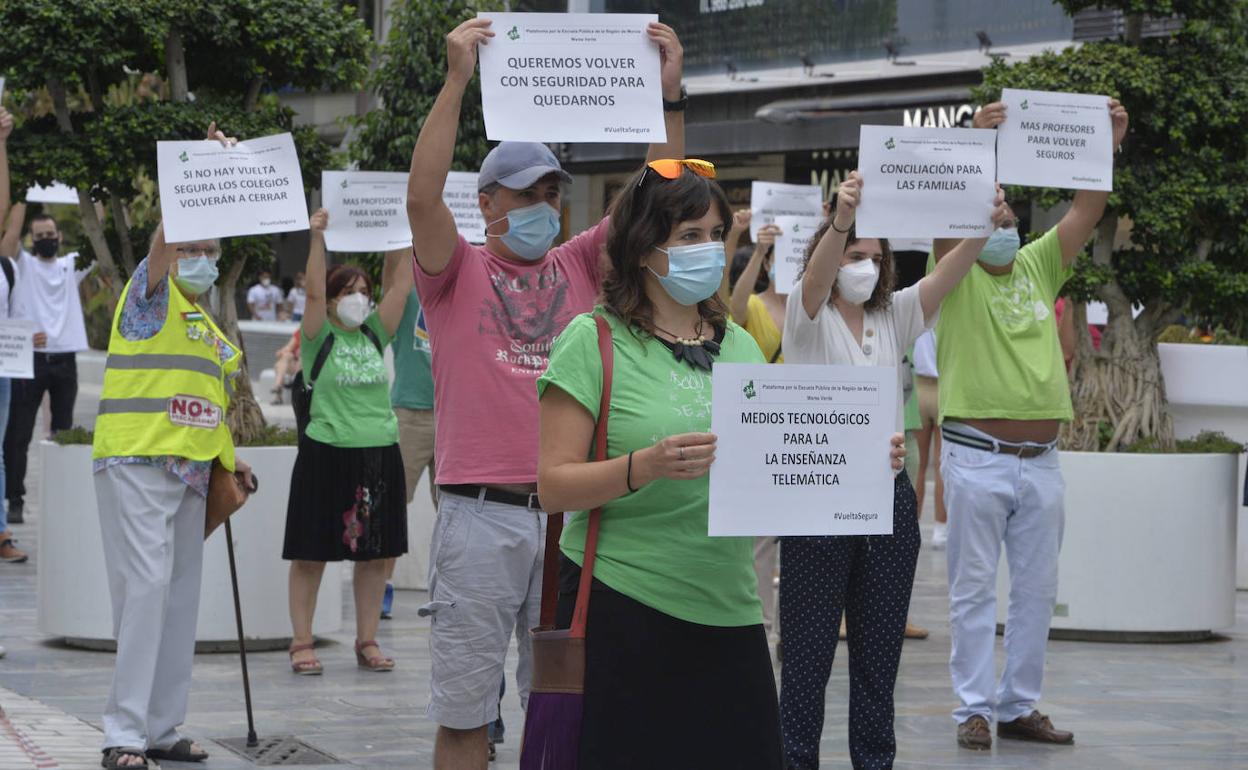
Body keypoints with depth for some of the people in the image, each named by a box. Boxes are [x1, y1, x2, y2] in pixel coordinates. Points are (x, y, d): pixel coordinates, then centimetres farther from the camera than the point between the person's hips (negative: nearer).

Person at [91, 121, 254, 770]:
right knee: (145, 587, -15)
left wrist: (228, 457, 16)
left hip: (189, 472, 8)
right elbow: (165, 235, -17)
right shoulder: (151, 297, 0)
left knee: (180, 597, 8)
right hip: (136, 461, -8)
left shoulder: (210, 329, 22)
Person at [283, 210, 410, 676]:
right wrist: (317, 238, -26)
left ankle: (367, 641, 15)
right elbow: (314, 292, -17)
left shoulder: (375, 334, 10)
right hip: (327, 455, -4)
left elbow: (402, 284, 4)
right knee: (311, 553, 0)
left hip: (379, 455, 5)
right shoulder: (320, 337, -1)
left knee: (375, 553, 7)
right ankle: (302, 642, 5)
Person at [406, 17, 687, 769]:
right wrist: (458, 79, -20)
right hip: (481, 514, -3)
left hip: (567, 510, 3)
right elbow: (423, 197, -14)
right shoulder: (459, 272, 3)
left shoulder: (579, 268, 12)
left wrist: (669, 95, -6)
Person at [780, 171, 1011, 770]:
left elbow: (946, 275, -4)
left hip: (889, 497, 5)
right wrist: (841, 218, -44)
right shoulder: (809, 319, -2)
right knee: (808, 652, -1)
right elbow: (817, 278, -24)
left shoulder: (893, 317, 11)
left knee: (880, 652, 10)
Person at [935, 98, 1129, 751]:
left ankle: (1019, 706, 16)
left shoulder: (1039, 266, 12)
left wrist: (1110, 143, -5)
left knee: (1037, 589, 8)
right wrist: (977, 141, -28)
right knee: (974, 588, -1)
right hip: (978, 457, -5)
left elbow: (1087, 209, 7)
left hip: (1040, 458, 5)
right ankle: (975, 709, 4)